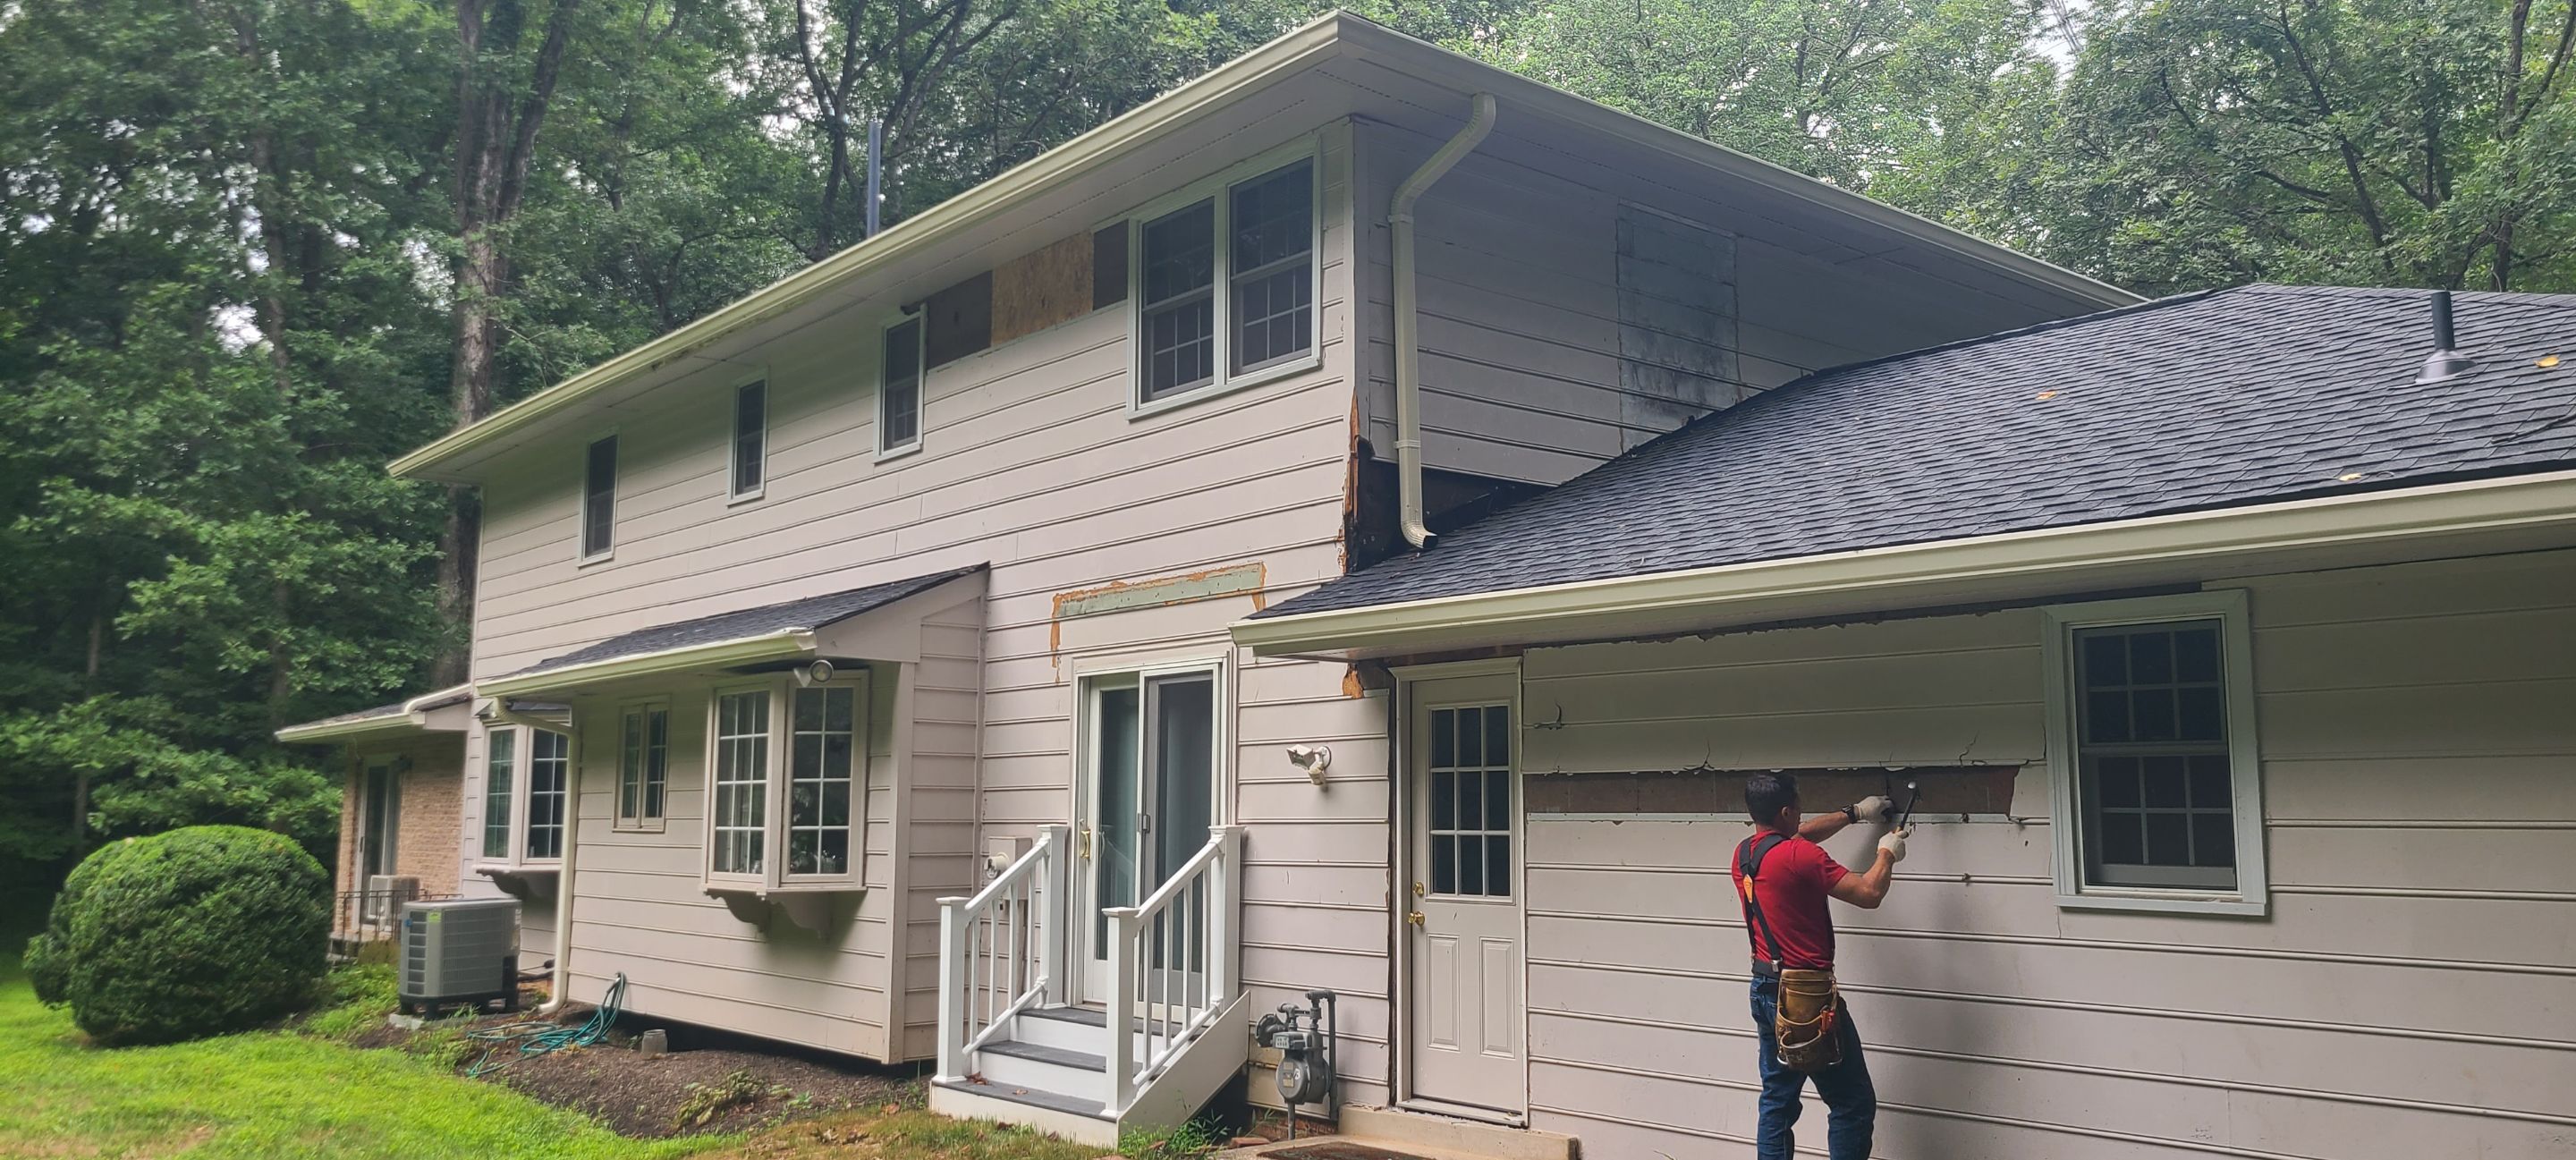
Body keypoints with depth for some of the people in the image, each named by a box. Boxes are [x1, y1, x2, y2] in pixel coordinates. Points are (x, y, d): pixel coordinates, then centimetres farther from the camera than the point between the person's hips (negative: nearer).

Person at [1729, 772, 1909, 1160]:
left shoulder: (1743, 854, 7)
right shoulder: (1799, 856, -18)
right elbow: (1869, 894, -15)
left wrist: (1854, 812, 30)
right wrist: (1887, 854, 3)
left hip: (1764, 992, 8)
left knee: (1778, 1100, 14)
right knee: (1854, 1105, 2)